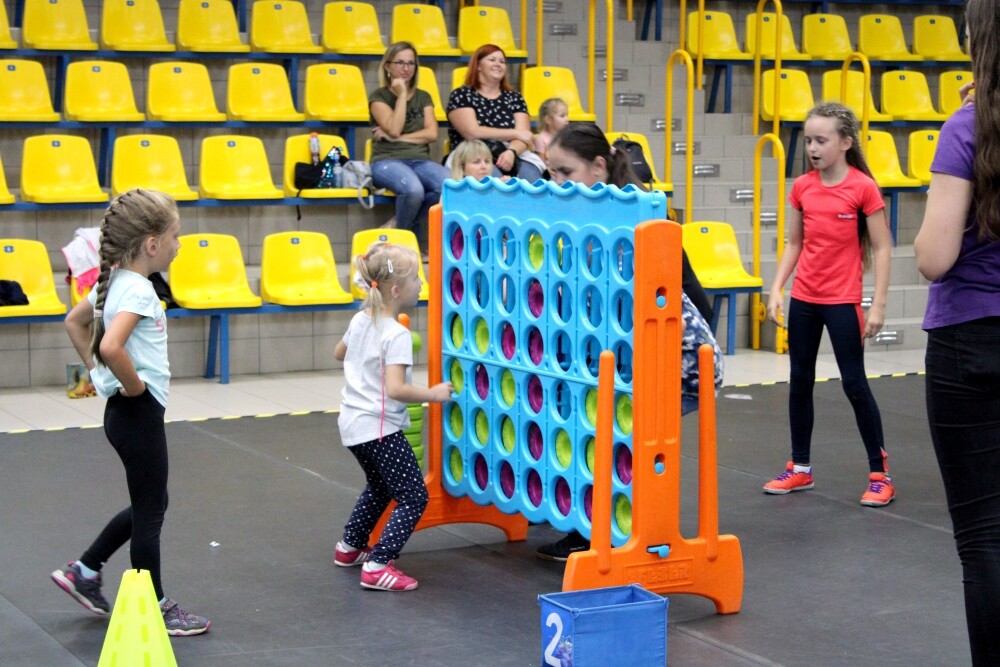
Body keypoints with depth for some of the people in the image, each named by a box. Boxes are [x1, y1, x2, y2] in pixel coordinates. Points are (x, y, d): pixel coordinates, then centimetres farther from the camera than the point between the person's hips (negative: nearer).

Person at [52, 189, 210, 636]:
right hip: (139, 412, -10)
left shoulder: (114, 282, 7)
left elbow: (75, 321, 21)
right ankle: (154, 609, 13)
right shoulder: (137, 290, -21)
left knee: (149, 504, 21)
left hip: (126, 412, 10)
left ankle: (83, 573, 28)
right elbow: (111, 346, -37)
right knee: (149, 511, 2)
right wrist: (134, 384, -21)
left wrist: (99, 374, 16)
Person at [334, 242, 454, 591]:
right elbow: (396, 389, -29)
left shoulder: (360, 320, 5)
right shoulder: (397, 335, -21)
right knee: (414, 497, -4)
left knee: (379, 486, 30)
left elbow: (340, 353, 25)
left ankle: (350, 547, 42)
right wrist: (433, 394, -17)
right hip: (379, 428, -9)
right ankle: (378, 566, -12)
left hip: (352, 423, 9)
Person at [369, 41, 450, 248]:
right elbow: (394, 129, -12)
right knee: (413, 189, -39)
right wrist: (401, 95, -7)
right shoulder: (379, 97, 4)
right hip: (388, 160, -4)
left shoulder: (423, 97, 16)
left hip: (420, 160, 4)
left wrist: (396, 138, -6)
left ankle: (407, 225, -7)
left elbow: (432, 133, 2)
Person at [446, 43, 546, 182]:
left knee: (530, 177, -32)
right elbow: (473, 133, -7)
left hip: (513, 156, 3)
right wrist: (515, 133, -3)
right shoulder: (461, 95, 9)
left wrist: (511, 152, -19)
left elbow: (523, 136, 6)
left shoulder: (514, 97, 20)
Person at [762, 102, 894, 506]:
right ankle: (800, 468, 23)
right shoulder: (803, 187, 3)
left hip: (842, 301, -5)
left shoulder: (862, 187, -11)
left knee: (854, 383, -2)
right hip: (803, 299, 5)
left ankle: (880, 473, 8)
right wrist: (777, 289, 3)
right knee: (799, 381, 11)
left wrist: (878, 305, -12)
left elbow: (881, 248, -9)